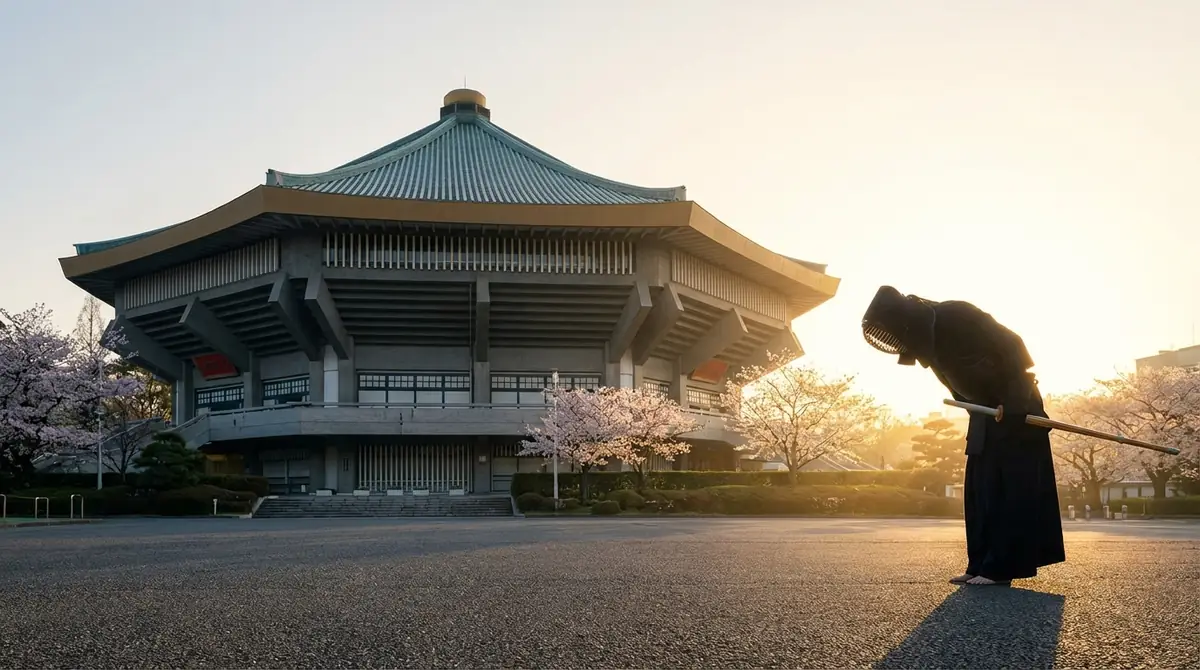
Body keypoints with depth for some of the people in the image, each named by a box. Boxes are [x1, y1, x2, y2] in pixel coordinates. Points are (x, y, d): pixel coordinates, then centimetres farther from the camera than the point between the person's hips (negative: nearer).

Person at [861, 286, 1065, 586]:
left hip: (1014, 409, -9)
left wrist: (1014, 404, -25)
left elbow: (1012, 347, -22)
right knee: (980, 490, 5)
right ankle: (981, 564, 8)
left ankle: (1001, 567, -8)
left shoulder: (957, 316, -23)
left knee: (1008, 488, -9)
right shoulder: (925, 337, 2)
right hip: (986, 412, 9)